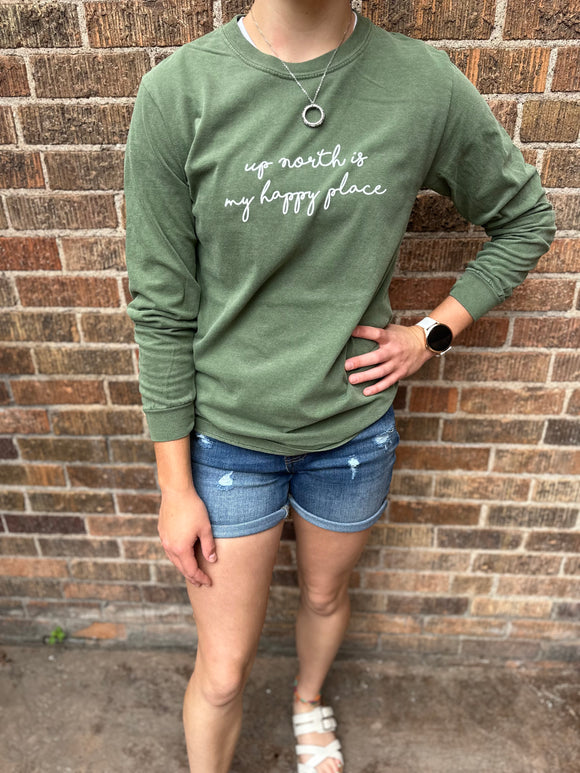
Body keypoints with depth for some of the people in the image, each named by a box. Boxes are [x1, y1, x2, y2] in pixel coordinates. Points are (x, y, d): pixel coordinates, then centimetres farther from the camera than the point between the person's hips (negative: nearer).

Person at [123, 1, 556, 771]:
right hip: (228, 436, -1)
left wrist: (433, 332, -5)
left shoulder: (427, 85, -10)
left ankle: (309, 702, 64)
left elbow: (526, 218, 6)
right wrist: (175, 487, -5)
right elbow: (163, 310, -10)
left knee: (325, 595, 28)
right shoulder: (177, 91, -14)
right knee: (222, 673, 12)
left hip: (356, 430, 2)